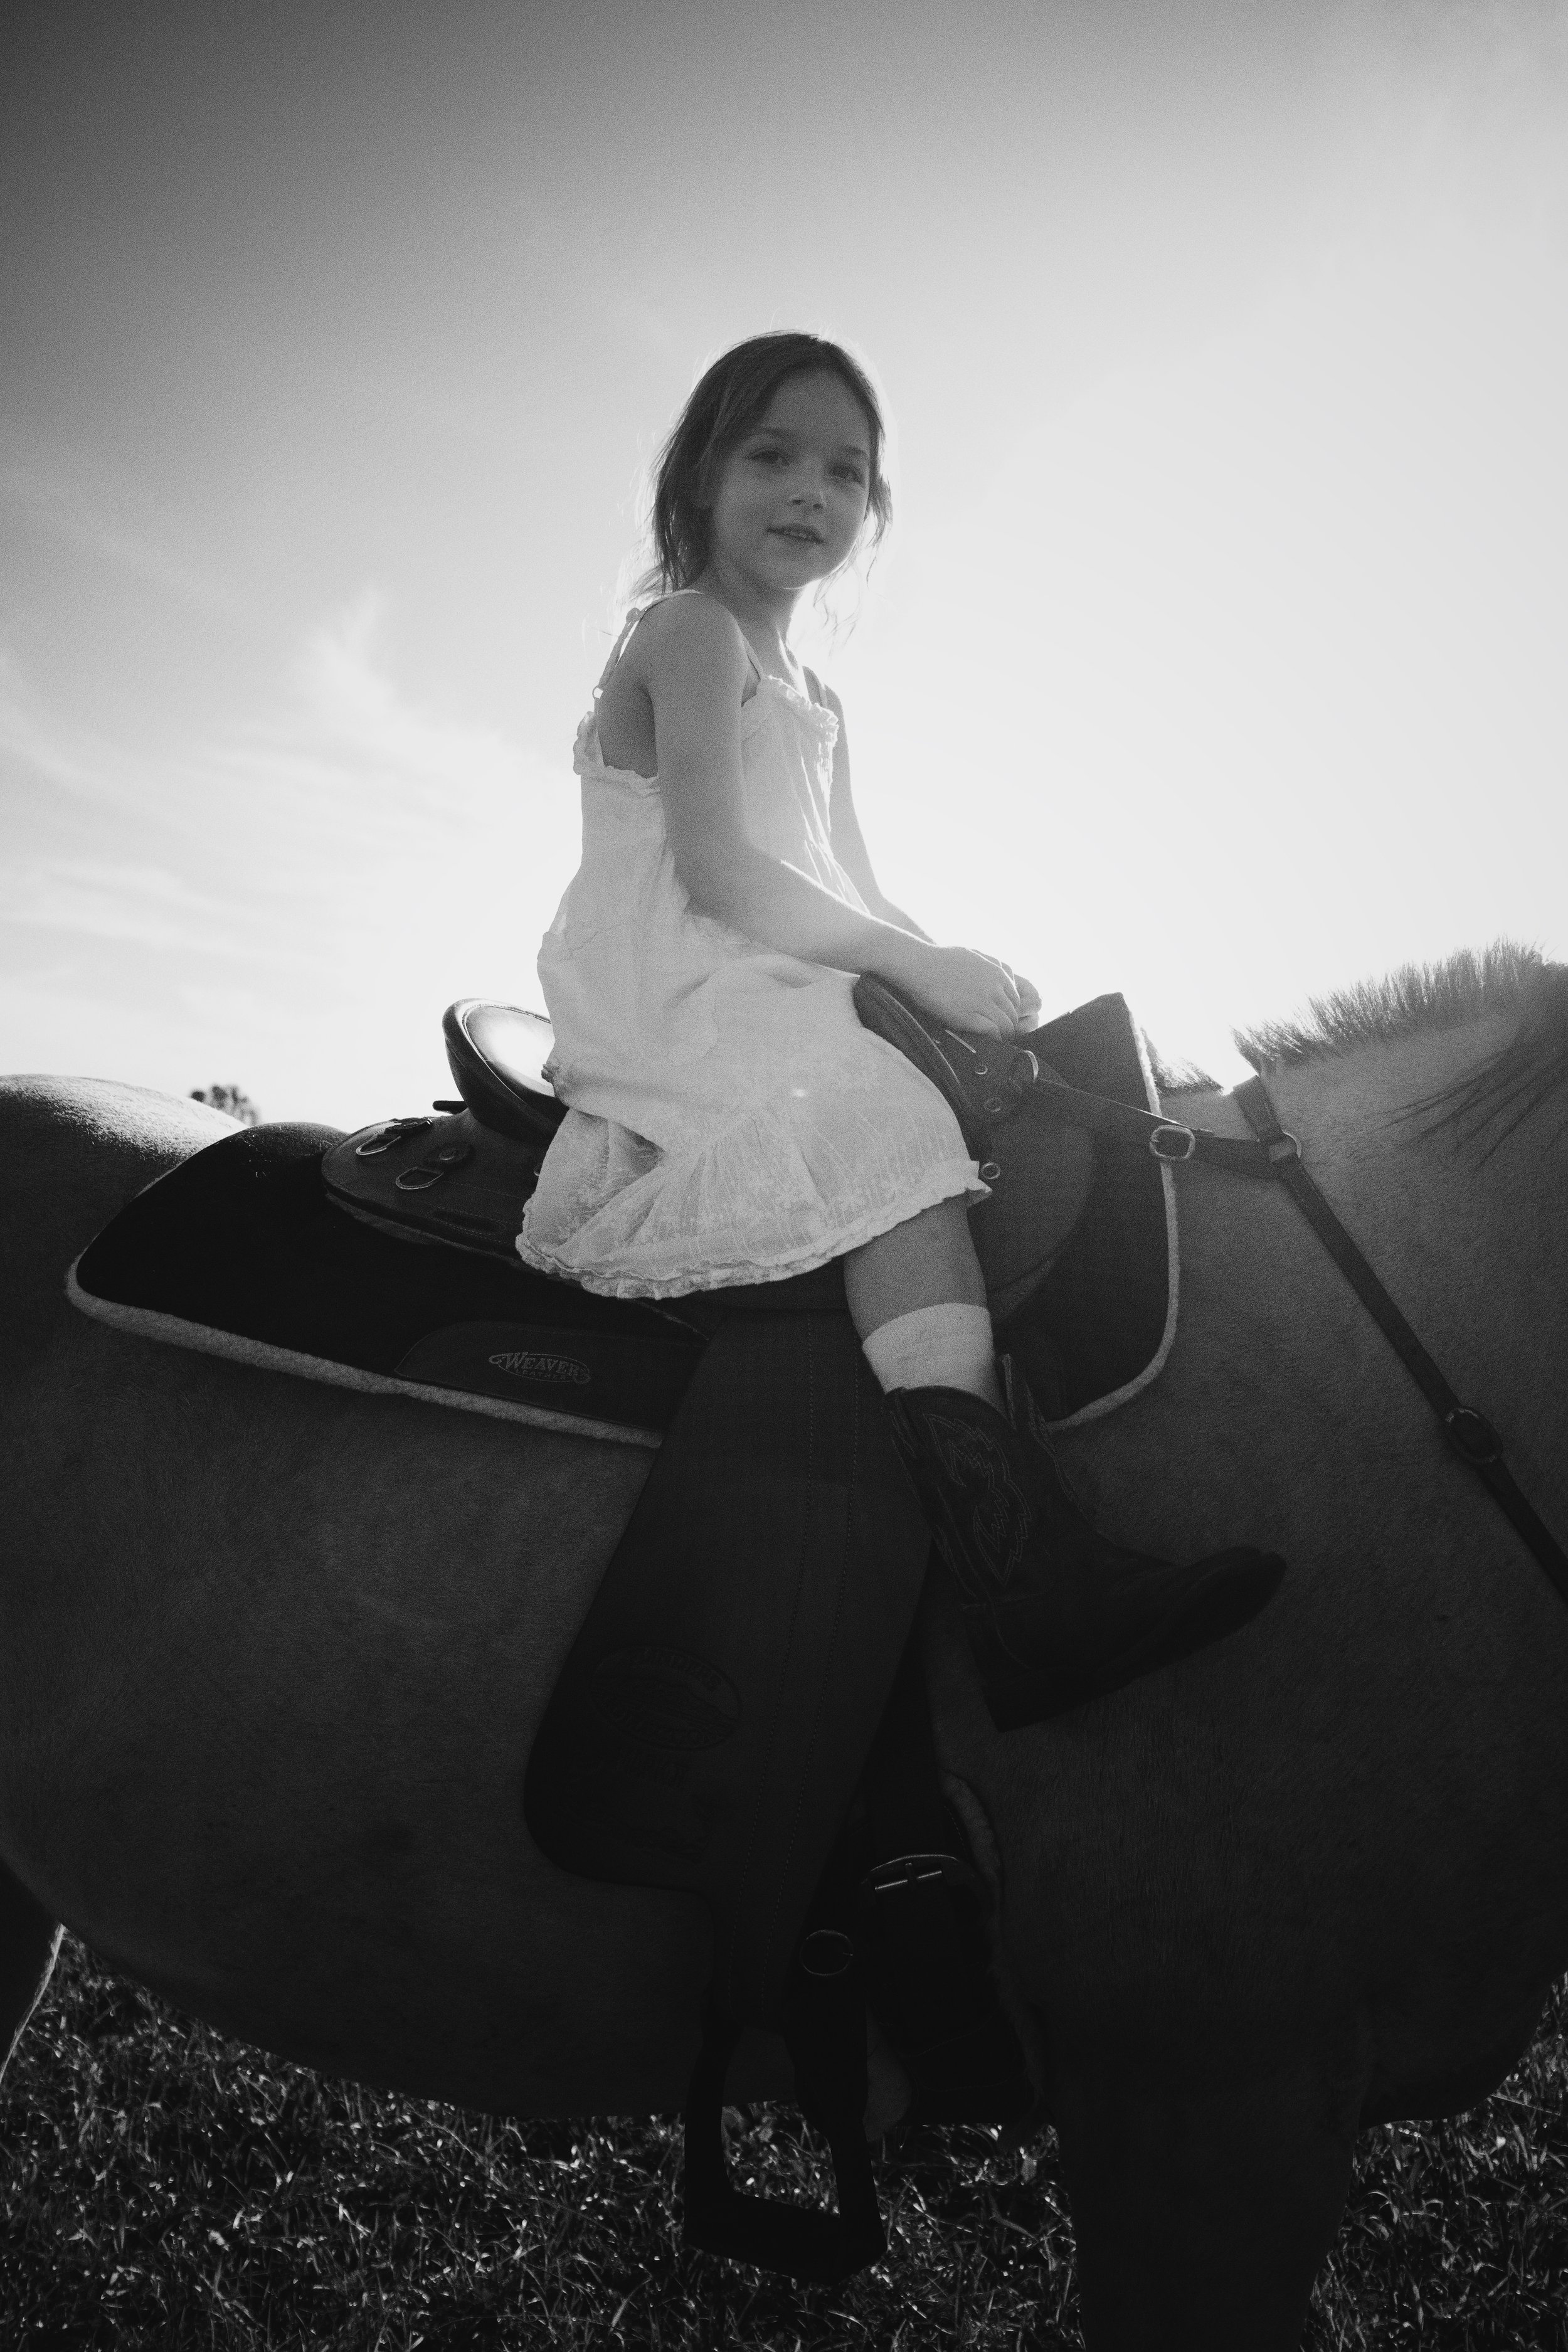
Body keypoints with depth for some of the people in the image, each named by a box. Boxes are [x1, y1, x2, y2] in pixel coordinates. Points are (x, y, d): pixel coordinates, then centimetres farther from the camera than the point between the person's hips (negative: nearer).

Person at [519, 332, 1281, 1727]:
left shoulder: (817, 705, 28)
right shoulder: (688, 630, 0)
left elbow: (853, 897, 22)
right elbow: (716, 870, -15)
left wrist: (969, 978, 3)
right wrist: (914, 967, -16)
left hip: (785, 1008, 10)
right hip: (669, 1006, -10)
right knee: (889, 1127, -33)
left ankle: (1037, 1550, -17)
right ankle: (1029, 1591, -42)